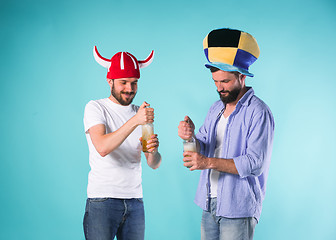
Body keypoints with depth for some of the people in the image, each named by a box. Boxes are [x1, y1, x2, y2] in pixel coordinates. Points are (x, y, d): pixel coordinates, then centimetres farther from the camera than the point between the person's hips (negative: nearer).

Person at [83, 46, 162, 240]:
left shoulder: (141, 112, 13)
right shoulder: (96, 108, -1)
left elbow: (154, 164, 9)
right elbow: (102, 148, -20)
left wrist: (152, 151, -14)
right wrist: (135, 121, -27)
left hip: (135, 200, 5)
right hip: (102, 200, -4)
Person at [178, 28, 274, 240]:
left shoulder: (258, 112, -11)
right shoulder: (216, 109, 14)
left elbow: (255, 163, -19)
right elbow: (202, 150, 11)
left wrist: (209, 162, -24)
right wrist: (190, 137, -12)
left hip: (238, 209, -7)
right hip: (210, 205, 7)